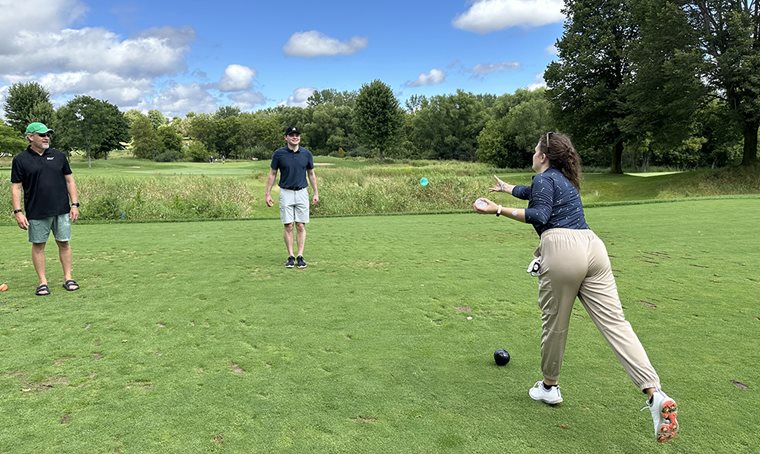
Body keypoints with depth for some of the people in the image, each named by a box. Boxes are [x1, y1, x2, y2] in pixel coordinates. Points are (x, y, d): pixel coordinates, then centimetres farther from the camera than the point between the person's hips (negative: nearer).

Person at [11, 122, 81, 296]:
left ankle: (68, 278, 14)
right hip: (36, 213, -1)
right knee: (38, 245, 5)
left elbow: (69, 181, 8)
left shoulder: (59, 156, 6)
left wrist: (75, 204, 1)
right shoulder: (20, 160, -1)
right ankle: (43, 282, 14)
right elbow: (16, 187, -1)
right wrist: (18, 212, -8)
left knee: (64, 243, 5)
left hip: (62, 210, 2)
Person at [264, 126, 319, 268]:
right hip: (286, 193, -1)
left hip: (302, 193, 1)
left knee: (301, 226, 0)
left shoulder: (307, 154, 0)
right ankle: (291, 256, 8)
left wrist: (316, 193, 7)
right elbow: (272, 174, 3)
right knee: (288, 226, 0)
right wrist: (268, 194, 0)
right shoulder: (279, 153, -4)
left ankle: (300, 256, 6)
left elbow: (311, 174, 10)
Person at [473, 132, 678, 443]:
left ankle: (549, 387, 25)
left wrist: (498, 210, -11)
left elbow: (539, 215, -11)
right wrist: (505, 187, 67)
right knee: (614, 322, -2)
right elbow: (531, 192, 50)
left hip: (562, 248, -7)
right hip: (592, 245, 8)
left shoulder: (544, 178, 6)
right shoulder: (564, 179, 31)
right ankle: (655, 395, -13)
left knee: (554, 322, 8)